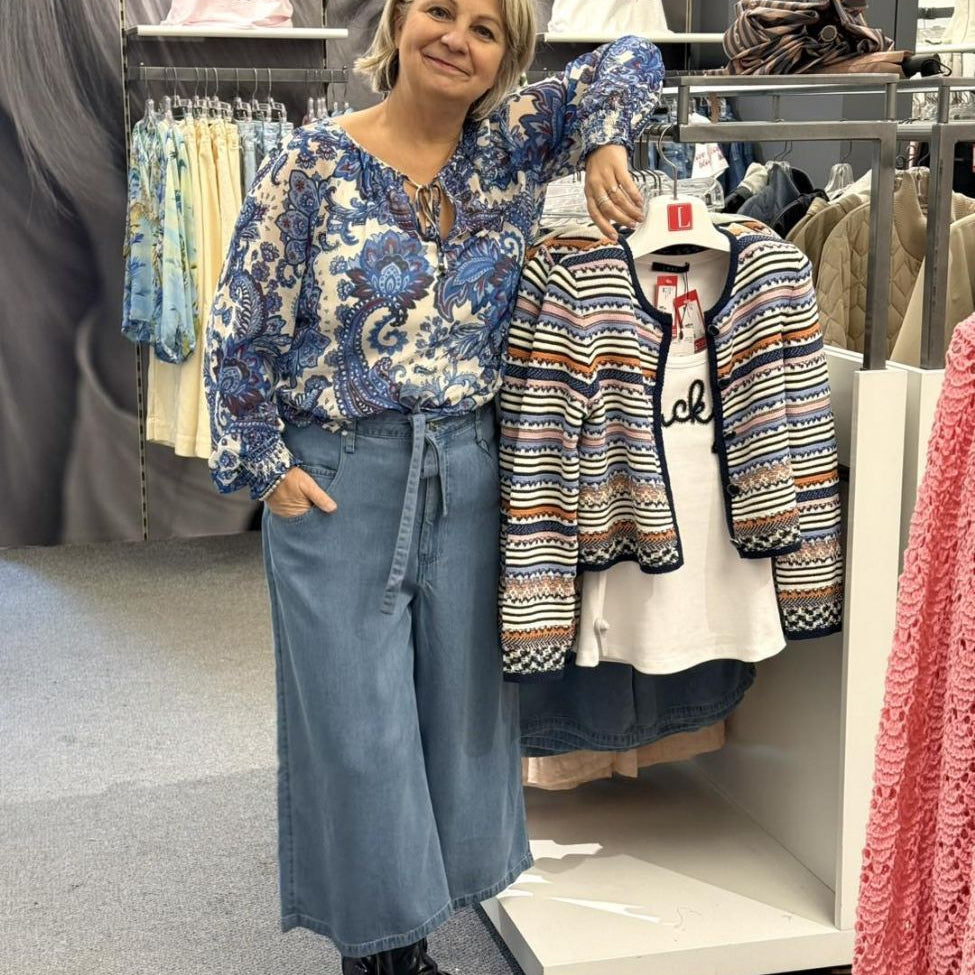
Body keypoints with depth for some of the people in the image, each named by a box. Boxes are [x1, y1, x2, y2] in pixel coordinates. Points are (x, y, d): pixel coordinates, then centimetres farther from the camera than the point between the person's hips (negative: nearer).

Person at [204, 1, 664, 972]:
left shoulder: (510, 148, 3)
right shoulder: (317, 163, -6)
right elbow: (241, 327, -4)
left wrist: (603, 147, -9)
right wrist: (265, 464, -8)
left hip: (469, 477, 4)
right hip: (337, 479, -3)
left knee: (461, 703, 11)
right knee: (356, 720, 2)